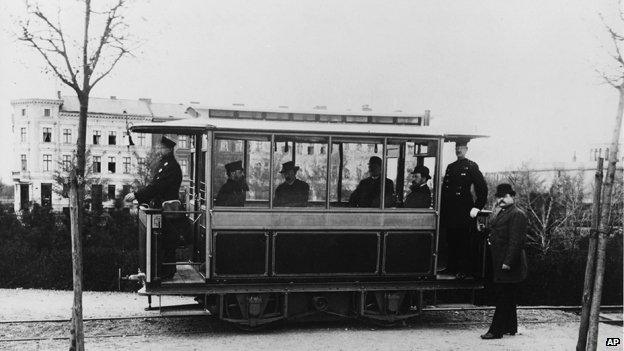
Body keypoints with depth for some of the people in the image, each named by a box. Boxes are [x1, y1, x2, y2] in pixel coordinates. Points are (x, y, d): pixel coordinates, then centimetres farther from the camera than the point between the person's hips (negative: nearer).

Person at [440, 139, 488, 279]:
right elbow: (444, 187, 20)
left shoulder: (471, 167, -2)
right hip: (449, 211, 6)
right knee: (450, 240, 9)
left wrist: (477, 208, -9)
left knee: (463, 241, -3)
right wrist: (442, 207, 14)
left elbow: (482, 187, -5)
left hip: (464, 209, -6)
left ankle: (464, 270, 3)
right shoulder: (450, 167, 17)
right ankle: (451, 268, 18)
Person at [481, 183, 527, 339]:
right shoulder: (502, 213, 18)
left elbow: (516, 241, -21)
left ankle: (495, 331, -5)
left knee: (504, 299, -6)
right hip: (500, 263, 10)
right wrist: (490, 239, 10)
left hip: (509, 265, -10)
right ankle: (510, 328, 27)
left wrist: (508, 262, -24)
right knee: (507, 298, 17)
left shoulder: (517, 215, -14)